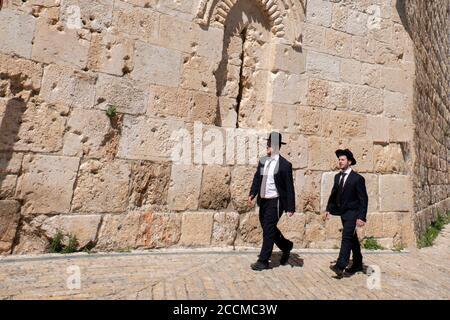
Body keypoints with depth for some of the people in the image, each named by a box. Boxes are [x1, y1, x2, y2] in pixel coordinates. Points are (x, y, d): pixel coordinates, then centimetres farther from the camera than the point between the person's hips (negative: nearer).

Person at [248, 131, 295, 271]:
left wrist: (290, 207, -12)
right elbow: (257, 178, 13)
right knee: (268, 228, 18)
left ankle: (263, 261, 13)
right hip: (263, 200, 7)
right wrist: (252, 194, 0)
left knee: (268, 230, -1)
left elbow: (289, 187, -11)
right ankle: (286, 246, 41)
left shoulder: (284, 164, -12)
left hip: (275, 202, -7)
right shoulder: (262, 161, 5)